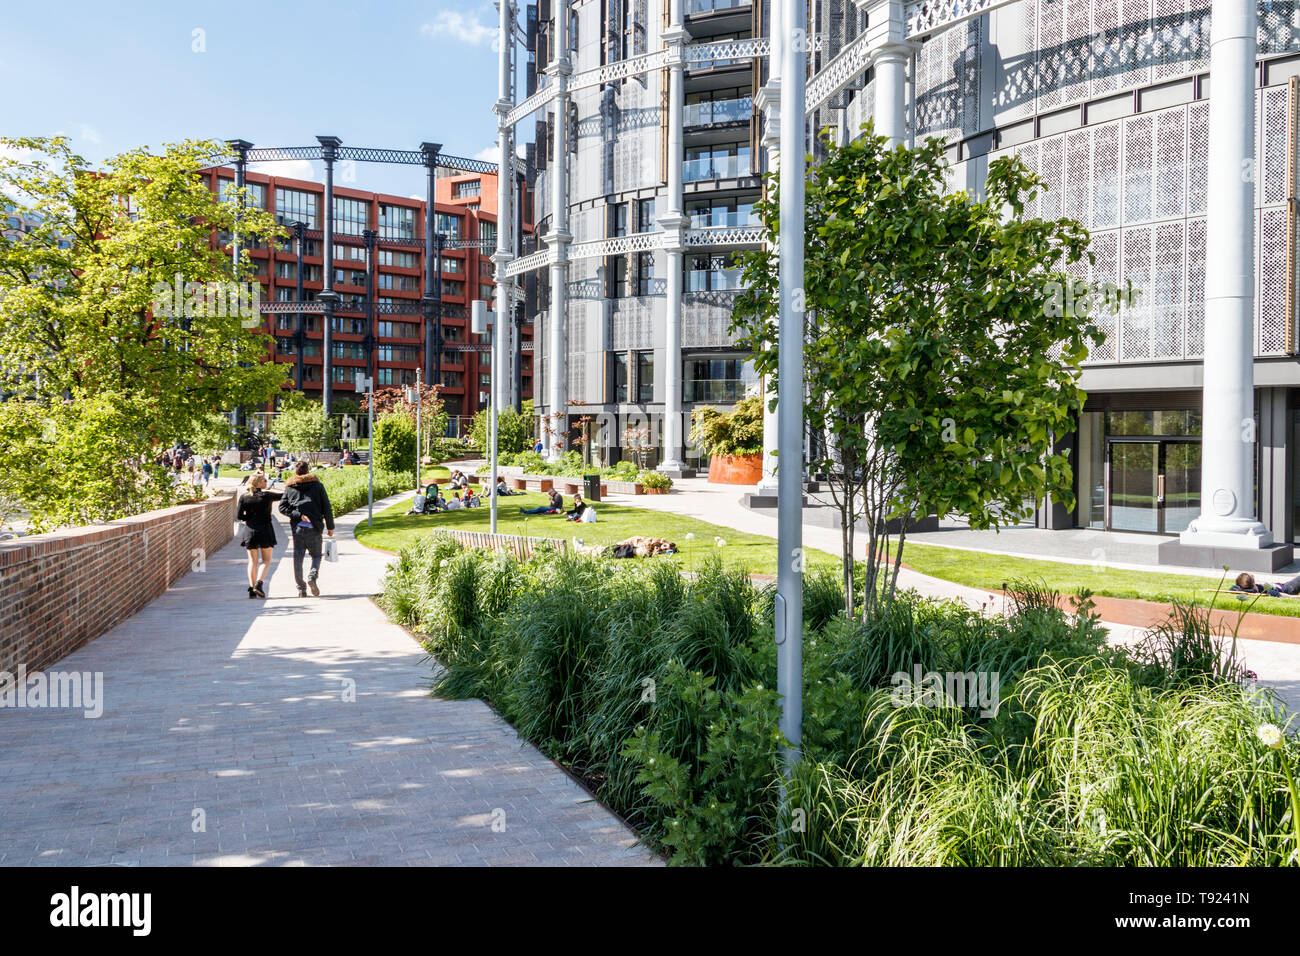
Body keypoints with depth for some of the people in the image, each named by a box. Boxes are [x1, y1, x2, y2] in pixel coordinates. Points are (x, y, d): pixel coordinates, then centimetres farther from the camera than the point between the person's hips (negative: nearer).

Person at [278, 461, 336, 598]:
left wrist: (298, 515, -8)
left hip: (297, 527, 1)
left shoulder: (290, 488, 9)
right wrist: (330, 527, 8)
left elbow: (282, 507, -2)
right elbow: (327, 508, 3)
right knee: (316, 555, 12)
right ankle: (312, 576, -15)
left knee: (298, 557, 7)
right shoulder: (317, 485, 4)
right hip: (314, 527, -1)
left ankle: (301, 588, 5)